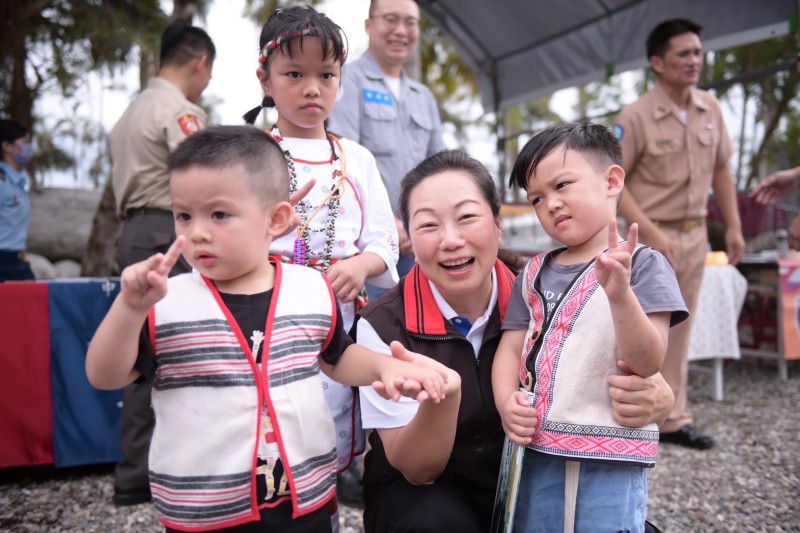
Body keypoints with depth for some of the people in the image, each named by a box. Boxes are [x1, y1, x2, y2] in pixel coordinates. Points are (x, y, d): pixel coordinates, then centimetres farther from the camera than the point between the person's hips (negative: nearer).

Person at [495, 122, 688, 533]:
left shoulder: (642, 264, -6)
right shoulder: (533, 274, 9)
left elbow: (648, 363, -14)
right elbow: (511, 348, 8)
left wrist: (620, 294, -29)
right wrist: (506, 402, -11)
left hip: (608, 459, -5)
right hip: (535, 452, 5)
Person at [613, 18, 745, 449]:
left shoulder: (711, 109, 5)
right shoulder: (636, 117, -14)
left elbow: (720, 170, 13)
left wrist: (733, 226, 9)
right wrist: (650, 232, -21)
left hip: (695, 235, 6)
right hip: (654, 237, -6)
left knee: (678, 332, 13)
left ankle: (672, 419, 23)